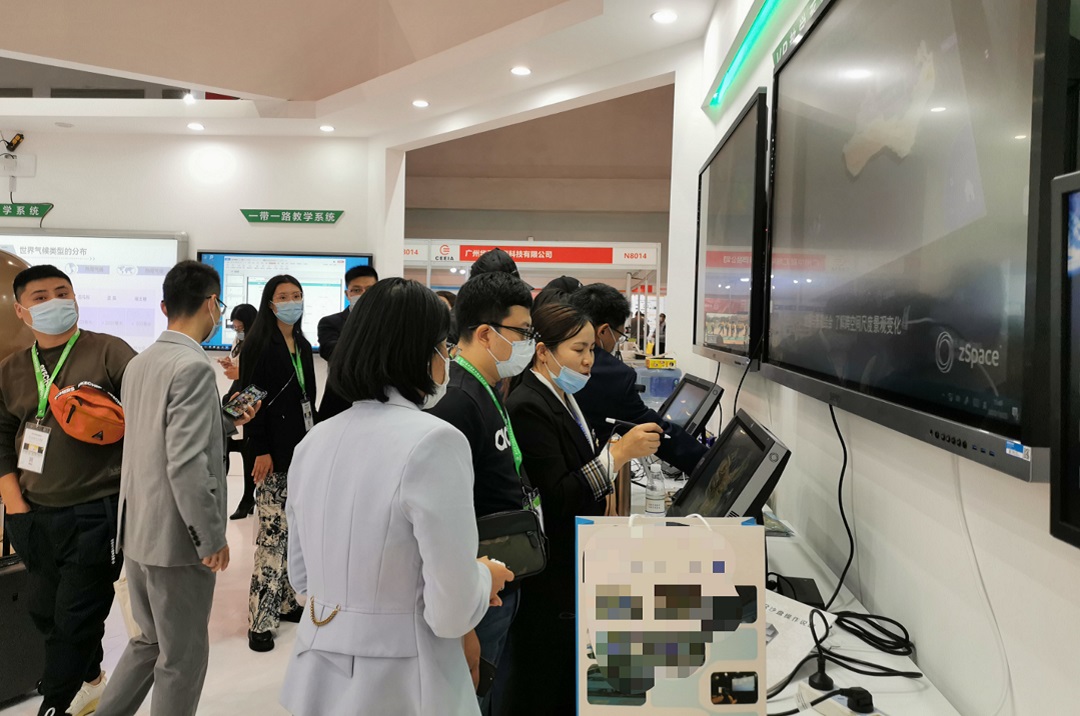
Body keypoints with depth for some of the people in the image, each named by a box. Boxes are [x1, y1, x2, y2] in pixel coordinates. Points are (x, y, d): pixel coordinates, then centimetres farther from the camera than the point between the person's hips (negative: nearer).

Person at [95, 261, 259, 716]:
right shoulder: (194, 367, -21)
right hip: (177, 538, -9)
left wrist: (227, 421, 13)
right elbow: (187, 464, -26)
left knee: (151, 641, 25)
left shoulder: (140, 363, 8)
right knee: (183, 657, 9)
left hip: (137, 531, 9)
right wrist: (212, 539, -18)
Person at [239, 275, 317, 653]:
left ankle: (286, 600, 22)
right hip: (275, 448, -7)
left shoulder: (303, 346, 14)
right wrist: (260, 450, -18)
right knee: (273, 531, -7)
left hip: (302, 444, 7)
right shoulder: (259, 343, -7)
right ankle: (261, 619, -1)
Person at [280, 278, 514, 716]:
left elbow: (302, 576, 12)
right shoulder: (434, 441, -19)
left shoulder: (314, 441, 2)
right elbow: (451, 614, -18)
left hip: (320, 680, 6)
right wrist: (485, 579, 1)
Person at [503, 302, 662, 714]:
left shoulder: (561, 400, 9)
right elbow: (557, 497, -23)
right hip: (547, 576, -9)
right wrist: (619, 452, -24)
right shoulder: (528, 408, -20)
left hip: (572, 567, 9)